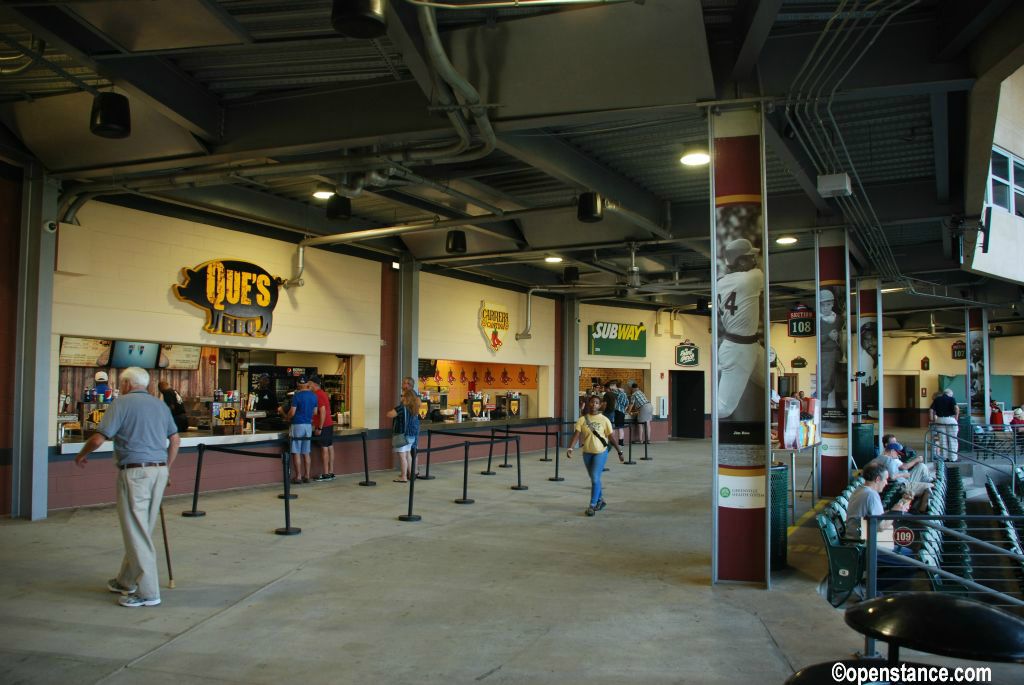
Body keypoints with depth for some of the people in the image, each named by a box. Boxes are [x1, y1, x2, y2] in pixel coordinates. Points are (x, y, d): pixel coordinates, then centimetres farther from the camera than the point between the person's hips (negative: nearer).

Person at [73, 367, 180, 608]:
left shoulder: (122, 403, -5)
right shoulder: (160, 405, 14)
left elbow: (98, 438, -9)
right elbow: (175, 439, 16)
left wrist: (81, 455, 10)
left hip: (134, 472, -7)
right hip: (159, 470, 7)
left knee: (136, 532, -2)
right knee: (141, 530, 17)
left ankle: (148, 592, 1)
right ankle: (126, 581, 31)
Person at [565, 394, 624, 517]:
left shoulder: (604, 420, -5)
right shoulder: (582, 419, -2)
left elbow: (612, 437, 0)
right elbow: (576, 434, -11)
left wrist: (619, 451, 1)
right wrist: (570, 448, -24)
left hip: (601, 452, -3)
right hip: (587, 453, 3)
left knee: (595, 478, -12)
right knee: (593, 479, 16)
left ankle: (592, 505, -7)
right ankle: (600, 500, 36)